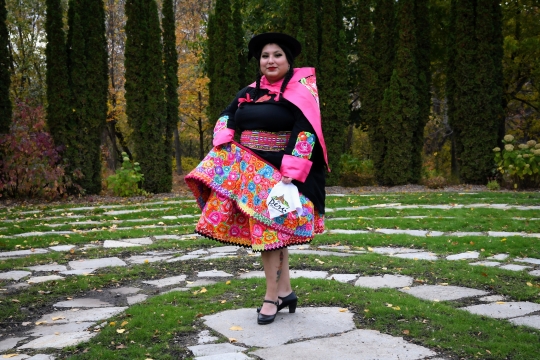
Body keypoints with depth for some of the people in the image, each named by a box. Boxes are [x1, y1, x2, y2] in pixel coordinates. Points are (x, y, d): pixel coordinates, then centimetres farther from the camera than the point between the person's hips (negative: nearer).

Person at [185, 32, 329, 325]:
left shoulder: (301, 92, -7)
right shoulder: (249, 92, 11)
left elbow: (305, 133, -15)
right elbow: (227, 116, 18)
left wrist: (291, 172, -24)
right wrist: (223, 140, -3)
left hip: (278, 170, -6)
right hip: (249, 168, 6)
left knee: (268, 228, -6)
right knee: (273, 231, 9)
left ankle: (272, 296, 5)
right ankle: (285, 291, 18)